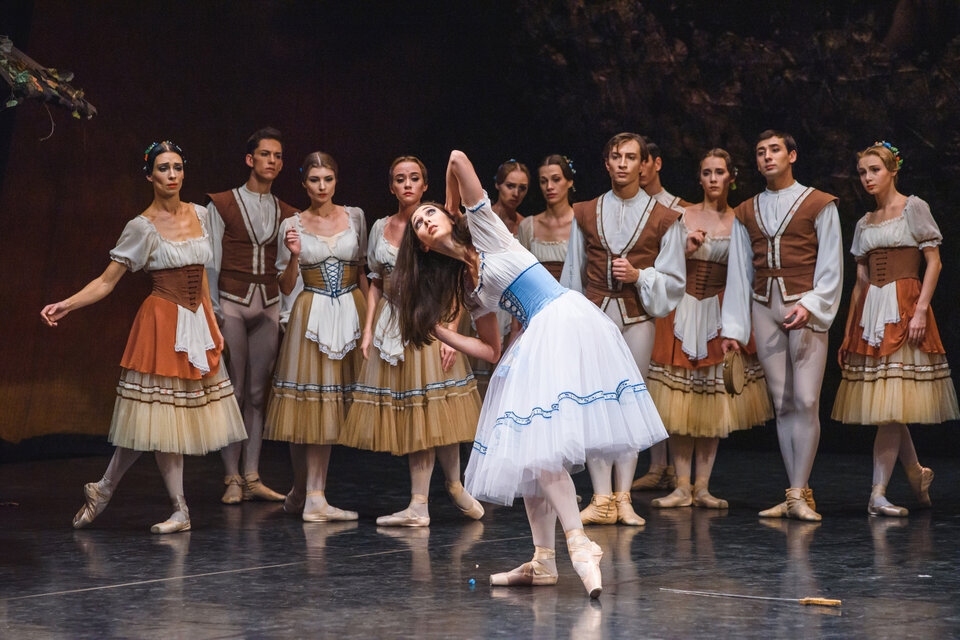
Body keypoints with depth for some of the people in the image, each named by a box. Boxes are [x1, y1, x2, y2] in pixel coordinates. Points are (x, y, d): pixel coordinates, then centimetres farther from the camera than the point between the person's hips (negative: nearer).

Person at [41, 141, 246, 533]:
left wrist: (213, 323, 19)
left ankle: (103, 490, 11)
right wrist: (66, 305, -21)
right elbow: (106, 281, -7)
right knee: (161, 412, -4)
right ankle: (180, 511, 4)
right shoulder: (142, 228, -7)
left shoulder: (199, 214, 9)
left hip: (197, 322, 5)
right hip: (163, 322, -5)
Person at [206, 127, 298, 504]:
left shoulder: (286, 214, 12)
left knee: (258, 393, 4)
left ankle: (252, 479, 8)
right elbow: (212, 261, 0)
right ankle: (232, 480, 0)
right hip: (232, 303, -3)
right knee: (232, 392, -5)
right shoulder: (222, 204, 2)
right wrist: (212, 311, -6)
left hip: (269, 306, 3)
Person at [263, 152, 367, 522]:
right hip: (311, 316, -1)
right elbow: (285, 287, 5)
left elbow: (363, 272, 13)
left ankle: (312, 496, 4)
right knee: (304, 404, -3)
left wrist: (370, 315, 7)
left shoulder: (355, 217, 7)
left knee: (330, 407, 0)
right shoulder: (292, 226, 3)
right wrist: (294, 256, -12)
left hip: (349, 313, 1)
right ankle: (305, 490, 10)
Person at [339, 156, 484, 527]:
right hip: (391, 325, 4)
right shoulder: (381, 228, 10)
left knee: (435, 413, -8)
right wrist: (368, 330, 5)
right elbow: (376, 283, 14)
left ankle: (454, 485, 14)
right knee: (411, 416, 3)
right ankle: (419, 506, 5)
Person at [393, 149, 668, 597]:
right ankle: (543, 561, 6)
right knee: (530, 448, 3)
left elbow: (458, 160, 1)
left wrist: (452, 209, 19)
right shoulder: (468, 286, 22)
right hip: (536, 342, 8)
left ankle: (578, 543, -22)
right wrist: (438, 330, 20)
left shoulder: (484, 230, 7)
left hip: (566, 322, -8)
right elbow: (490, 350, 17)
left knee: (540, 445, -19)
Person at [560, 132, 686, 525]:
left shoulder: (664, 220, 6)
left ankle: (623, 498, 5)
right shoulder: (585, 215, 12)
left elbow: (674, 281, 5)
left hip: (637, 319, -1)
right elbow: (572, 275, 15)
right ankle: (602, 500, -5)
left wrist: (639, 275, -12)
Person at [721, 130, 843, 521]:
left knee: (806, 400, -12)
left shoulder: (819, 205, 5)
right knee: (782, 403, 1)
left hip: (805, 308, -4)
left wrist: (810, 306, -14)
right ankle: (799, 495, 3)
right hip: (764, 308, 4)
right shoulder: (746, 213, 17)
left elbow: (830, 266, 0)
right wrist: (733, 327, 10)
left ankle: (798, 495, -12)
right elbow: (739, 271, 15)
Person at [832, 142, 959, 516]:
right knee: (887, 408, 3)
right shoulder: (864, 224, 17)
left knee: (891, 405, -11)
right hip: (870, 311, 6)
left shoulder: (914, 208, 1)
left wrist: (921, 310, -15)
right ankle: (916, 474, 22)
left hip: (904, 308, -5)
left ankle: (878, 494, -12)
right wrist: (849, 333, 14)